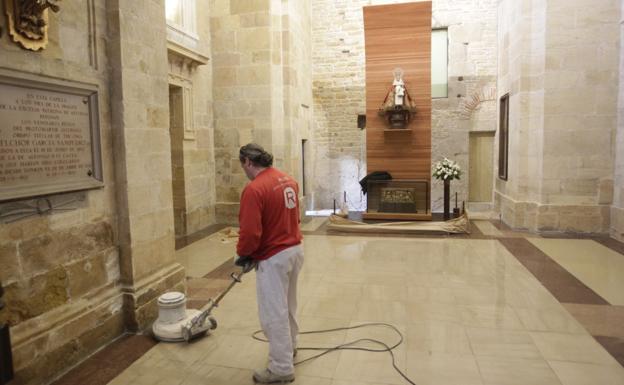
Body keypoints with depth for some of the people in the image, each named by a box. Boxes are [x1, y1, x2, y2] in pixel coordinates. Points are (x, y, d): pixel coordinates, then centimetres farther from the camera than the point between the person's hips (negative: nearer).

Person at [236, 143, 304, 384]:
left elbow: (250, 232, -24)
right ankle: (290, 346, 43)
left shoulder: (254, 189, -21)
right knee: (287, 304, 25)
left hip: (274, 258, -9)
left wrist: (242, 253, -4)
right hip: (295, 249, 9)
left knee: (273, 313, 5)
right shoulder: (289, 181, 5)